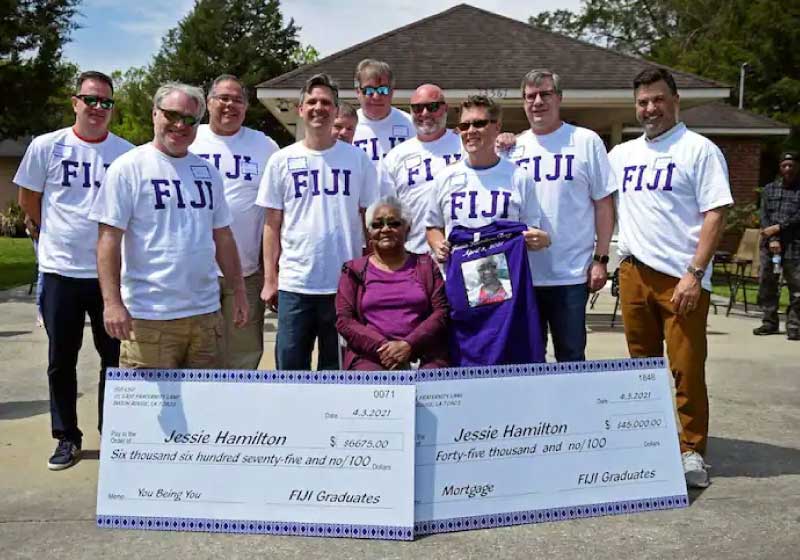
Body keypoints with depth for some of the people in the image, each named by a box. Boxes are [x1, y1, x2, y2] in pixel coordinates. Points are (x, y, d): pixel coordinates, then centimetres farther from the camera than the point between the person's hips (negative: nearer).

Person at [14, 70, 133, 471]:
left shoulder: (128, 153, -2)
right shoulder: (46, 146, -2)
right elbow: (28, 200, 10)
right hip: (60, 271, 0)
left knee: (116, 358, 8)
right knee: (61, 361, 10)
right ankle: (67, 438, 24)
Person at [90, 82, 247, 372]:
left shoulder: (207, 171, 14)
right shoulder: (128, 168, -4)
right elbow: (109, 238, -9)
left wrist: (238, 291, 14)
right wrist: (112, 302, -16)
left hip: (205, 312, 6)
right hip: (149, 317, -5)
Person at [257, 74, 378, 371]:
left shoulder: (358, 159, 4)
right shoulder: (282, 160, 4)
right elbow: (272, 225, 6)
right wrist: (269, 279, 1)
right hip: (294, 284, 0)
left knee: (337, 369, 11)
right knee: (290, 366, 6)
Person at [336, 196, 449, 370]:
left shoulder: (425, 265, 16)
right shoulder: (354, 270, 15)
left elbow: (442, 311, 5)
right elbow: (343, 319, 5)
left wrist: (408, 345, -10)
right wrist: (382, 347, -10)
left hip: (424, 352, 1)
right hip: (370, 354, 0)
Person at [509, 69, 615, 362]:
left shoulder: (586, 141, 0)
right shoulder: (512, 147, 9)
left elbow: (603, 204, 0)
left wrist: (601, 259, -5)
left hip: (571, 273, -3)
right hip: (522, 273, 3)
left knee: (571, 357, 6)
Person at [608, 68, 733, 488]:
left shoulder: (699, 150, -2)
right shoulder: (621, 154, 14)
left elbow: (715, 213, -8)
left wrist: (694, 273, -16)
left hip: (680, 278, -5)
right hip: (633, 273, 5)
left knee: (686, 369, -3)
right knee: (642, 364, 13)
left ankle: (692, 452, 10)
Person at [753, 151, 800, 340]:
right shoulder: (769, 189, 14)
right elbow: (764, 217, 4)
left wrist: (778, 227, -10)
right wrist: (772, 239, -9)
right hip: (770, 245, 3)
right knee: (767, 285, 6)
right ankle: (769, 322, 16)